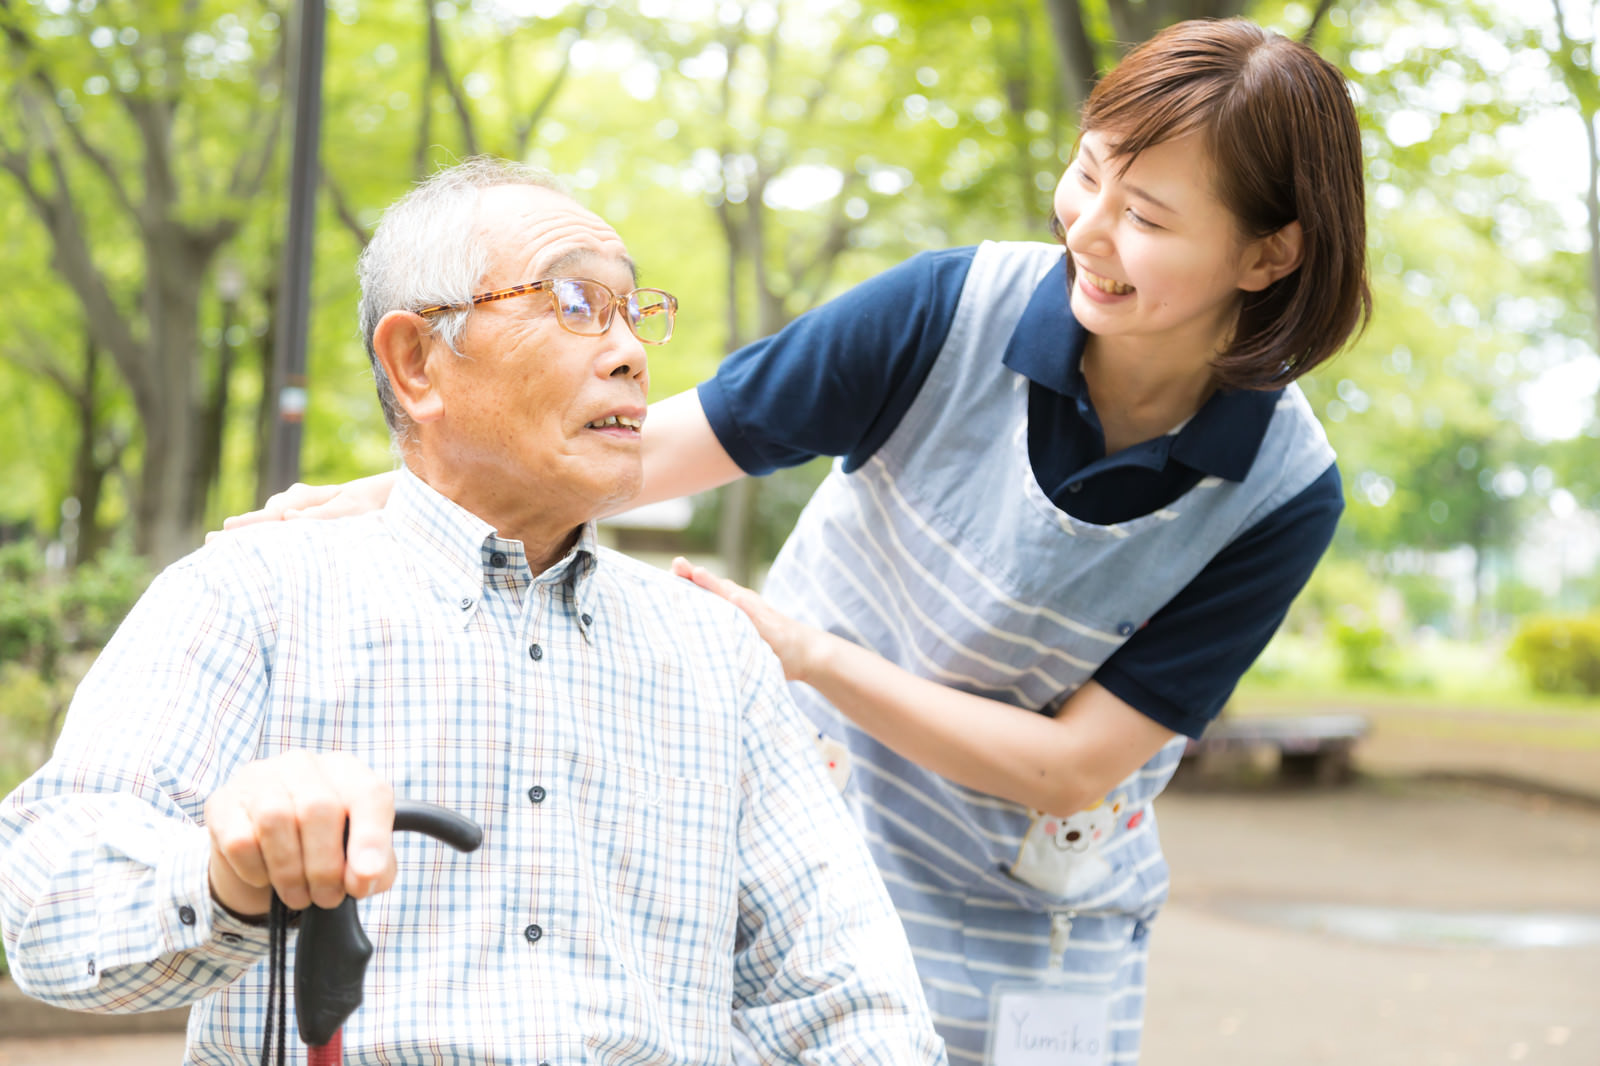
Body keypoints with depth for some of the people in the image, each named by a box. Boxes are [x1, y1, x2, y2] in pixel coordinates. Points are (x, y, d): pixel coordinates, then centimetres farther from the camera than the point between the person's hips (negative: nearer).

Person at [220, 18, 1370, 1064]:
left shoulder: (1285, 490, -16)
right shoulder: (958, 310, -16)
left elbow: (1070, 768, -16)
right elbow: (650, 447, -12)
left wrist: (811, 652, -21)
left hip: (1030, 958, 0)